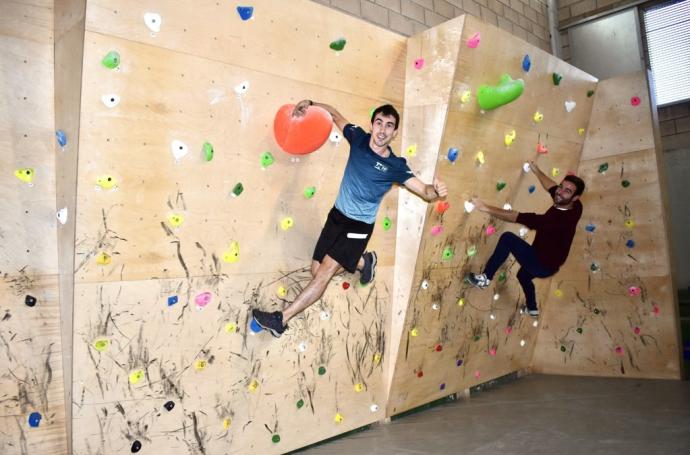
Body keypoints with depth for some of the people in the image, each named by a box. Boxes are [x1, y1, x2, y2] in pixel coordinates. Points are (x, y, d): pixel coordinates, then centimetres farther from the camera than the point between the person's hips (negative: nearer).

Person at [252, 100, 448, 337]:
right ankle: (364, 261, 32)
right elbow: (336, 114, 12)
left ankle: (281, 319, -8)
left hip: (359, 225, -5)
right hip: (337, 215, 5)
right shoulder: (359, 138, -4)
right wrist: (310, 103, -1)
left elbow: (425, 191, -19)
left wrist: (436, 190, -42)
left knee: (325, 271, -16)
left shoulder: (395, 166, -15)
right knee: (317, 271, 9)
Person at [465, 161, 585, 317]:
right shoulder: (574, 207, -13)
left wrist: (486, 208, -35)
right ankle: (532, 308, 57)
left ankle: (485, 278, -5)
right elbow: (552, 187, 8)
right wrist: (536, 171, 15)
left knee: (507, 238, -12)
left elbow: (518, 217, -38)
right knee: (523, 275, 35)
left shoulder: (559, 219, -37)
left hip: (542, 265, -9)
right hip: (550, 263, 9)